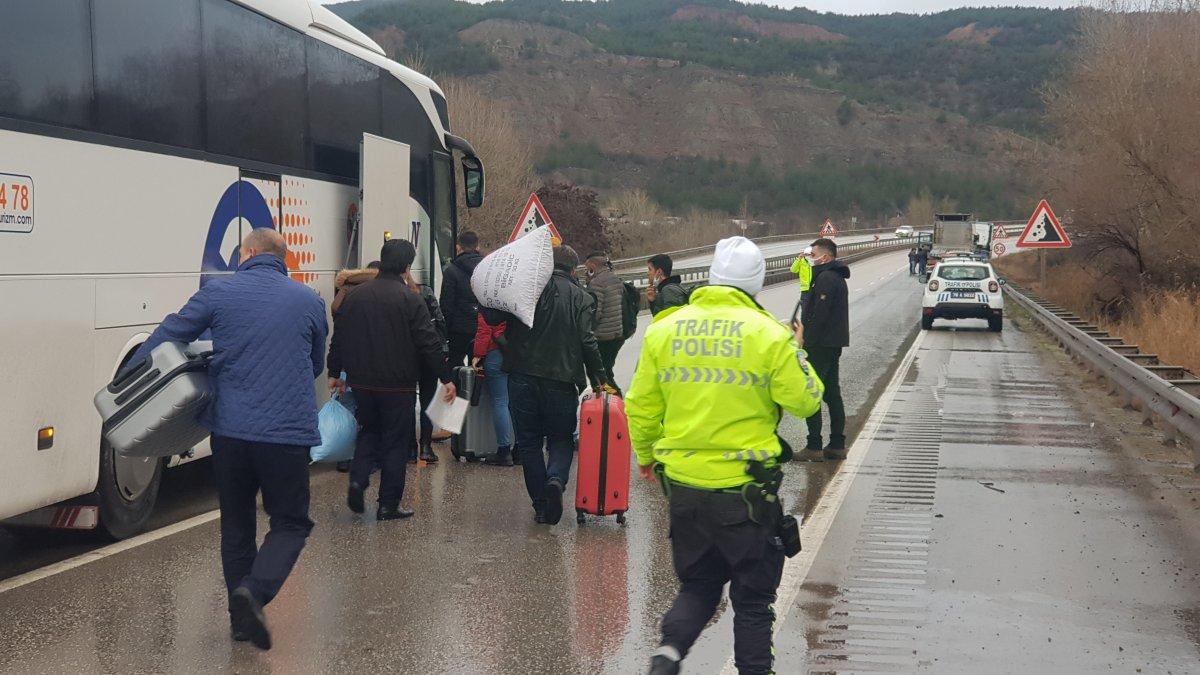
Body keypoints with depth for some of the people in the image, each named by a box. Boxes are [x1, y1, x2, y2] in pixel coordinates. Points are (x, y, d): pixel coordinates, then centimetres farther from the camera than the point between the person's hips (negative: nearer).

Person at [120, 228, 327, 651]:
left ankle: (241, 617, 21)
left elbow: (165, 339, 4)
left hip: (230, 430, 1)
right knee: (289, 524, 10)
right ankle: (255, 590, -15)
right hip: (288, 433, -1)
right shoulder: (309, 301, 7)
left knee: (236, 524, 17)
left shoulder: (218, 293, 2)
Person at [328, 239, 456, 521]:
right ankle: (388, 505, 7)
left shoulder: (355, 295, 3)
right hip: (398, 385, -4)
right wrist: (446, 378, -5)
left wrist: (335, 373, 19)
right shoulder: (410, 300, -12)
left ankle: (358, 479, 0)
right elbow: (429, 344, -13)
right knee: (395, 441, 5)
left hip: (362, 382, 4)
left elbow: (338, 338, 8)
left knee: (369, 431, 23)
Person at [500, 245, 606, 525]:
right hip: (562, 380, -1)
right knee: (562, 439, 14)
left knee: (529, 442, 11)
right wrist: (598, 379, 0)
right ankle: (556, 479, -17)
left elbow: (493, 318, -1)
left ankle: (540, 505, 8)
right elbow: (587, 342, -6)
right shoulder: (581, 297, 1)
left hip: (522, 376, 1)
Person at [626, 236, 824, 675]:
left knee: (697, 585, 19)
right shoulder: (768, 334, -9)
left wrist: (645, 455, 23)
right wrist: (797, 354, 11)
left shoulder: (664, 330, 2)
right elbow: (804, 401, -6)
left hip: (683, 484, 4)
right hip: (744, 488, -3)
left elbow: (641, 405, 6)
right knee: (753, 597, 12)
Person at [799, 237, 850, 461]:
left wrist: (807, 341, -19)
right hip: (834, 343, 10)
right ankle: (837, 445, 17)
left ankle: (814, 447, -7)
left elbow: (819, 315, -23)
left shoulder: (826, 278, -17)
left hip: (821, 344, -10)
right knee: (832, 393, 13)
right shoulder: (837, 277, 17)